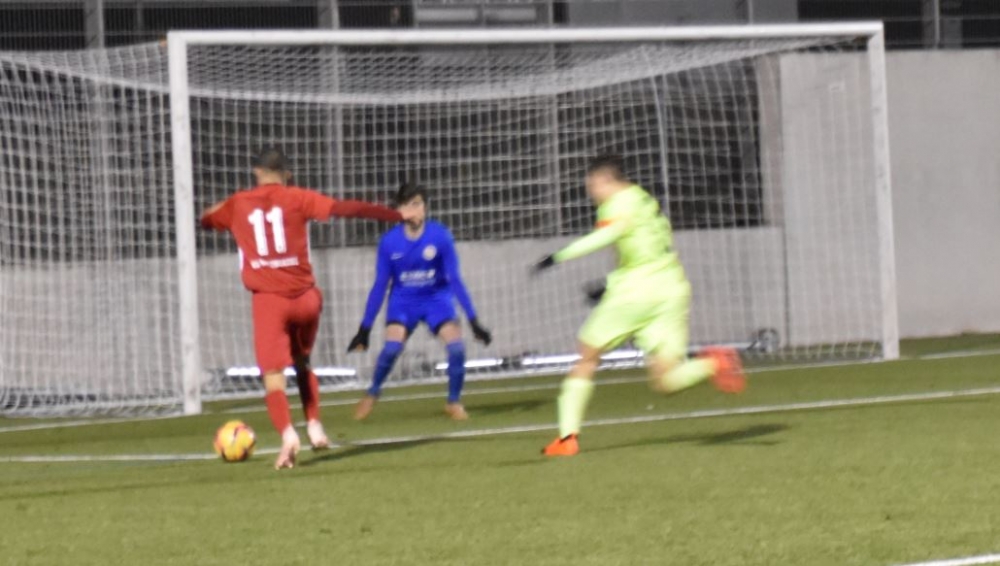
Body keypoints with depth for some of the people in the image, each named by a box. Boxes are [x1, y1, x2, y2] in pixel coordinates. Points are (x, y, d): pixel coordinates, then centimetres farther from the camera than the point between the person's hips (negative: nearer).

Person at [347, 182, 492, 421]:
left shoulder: (440, 236, -20)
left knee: (455, 343, -19)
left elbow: (454, 279, -12)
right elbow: (380, 285, -7)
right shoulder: (389, 242, -17)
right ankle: (372, 394, 3)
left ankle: (454, 401, 3)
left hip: (436, 297, 0)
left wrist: (473, 320, -13)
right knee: (392, 345, -23)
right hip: (403, 300, 0)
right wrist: (365, 328, -6)